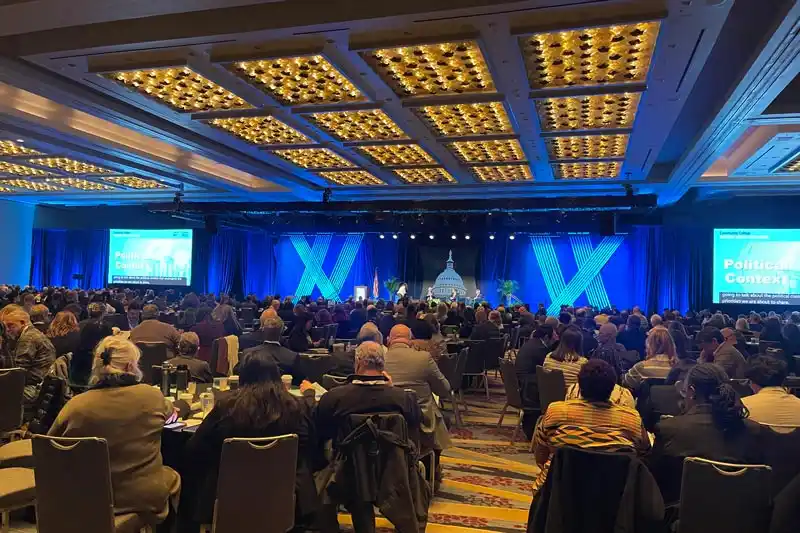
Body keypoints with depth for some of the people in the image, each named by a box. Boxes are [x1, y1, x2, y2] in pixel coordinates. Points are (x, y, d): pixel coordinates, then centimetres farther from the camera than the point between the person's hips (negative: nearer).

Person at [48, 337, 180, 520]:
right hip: (148, 497, -1)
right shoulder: (151, 396, -13)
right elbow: (171, 414, 11)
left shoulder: (76, 406, -15)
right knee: (173, 477, 29)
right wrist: (176, 408, 35)